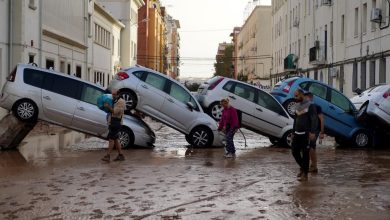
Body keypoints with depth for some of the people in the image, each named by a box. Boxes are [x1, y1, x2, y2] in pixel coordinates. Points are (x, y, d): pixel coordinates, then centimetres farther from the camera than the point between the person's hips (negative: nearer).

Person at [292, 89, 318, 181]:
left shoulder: (310, 106, -7)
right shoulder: (297, 106, 16)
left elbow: (314, 120, -13)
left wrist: (312, 132, -21)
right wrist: (293, 132, 19)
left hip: (306, 134, -7)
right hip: (297, 134, 7)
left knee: (305, 154, -3)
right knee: (295, 152, 7)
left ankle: (305, 174, 3)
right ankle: (303, 168, 26)